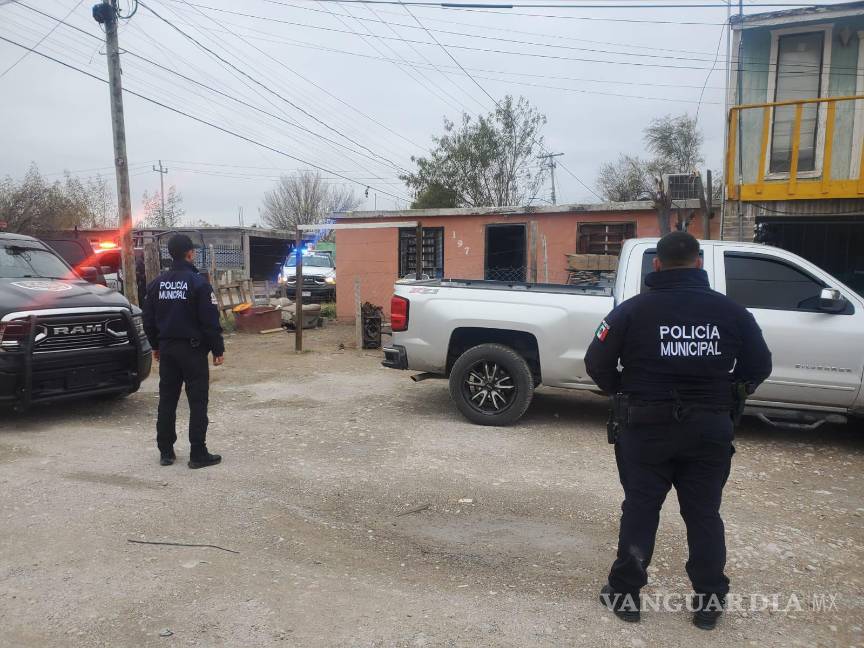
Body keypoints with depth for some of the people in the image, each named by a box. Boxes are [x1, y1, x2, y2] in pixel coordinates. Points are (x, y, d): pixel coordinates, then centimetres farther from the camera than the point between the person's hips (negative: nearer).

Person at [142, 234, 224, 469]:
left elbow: (149, 319, 12)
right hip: (192, 349, -6)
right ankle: (198, 454, 2)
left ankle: (165, 451, 19)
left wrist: (156, 345, 23)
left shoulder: (157, 283, 6)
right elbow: (210, 321, -14)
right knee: (197, 402, 0)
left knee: (167, 400, 12)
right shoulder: (197, 282, -13)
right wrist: (218, 349, -6)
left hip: (167, 349, 6)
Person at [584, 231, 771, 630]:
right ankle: (709, 602, 24)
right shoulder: (730, 310, -1)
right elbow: (760, 366, 3)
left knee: (640, 509, 9)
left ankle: (625, 594, 19)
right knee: (704, 514, 14)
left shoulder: (634, 309, -8)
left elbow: (596, 362, -10)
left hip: (646, 426, -2)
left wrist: (622, 391, 9)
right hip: (709, 428, 2)